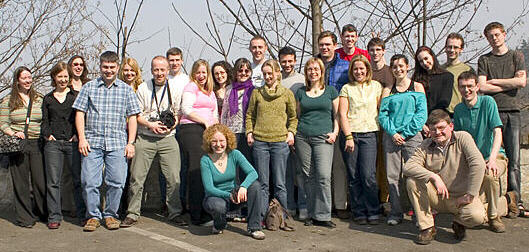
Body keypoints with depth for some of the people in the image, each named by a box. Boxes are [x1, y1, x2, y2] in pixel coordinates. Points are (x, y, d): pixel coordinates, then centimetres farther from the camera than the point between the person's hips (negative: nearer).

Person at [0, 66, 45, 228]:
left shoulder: (39, 99, 11)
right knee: (21, 182, 1)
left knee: (41, 181, 0)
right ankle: (24, 217, 11)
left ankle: (42, 213, 18)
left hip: (37, 144, 2)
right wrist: (14, 133, -15)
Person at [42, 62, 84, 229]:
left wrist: (79, 134, -8)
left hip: (73, 142, -2)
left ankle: (83, 213, 10)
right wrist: (46, 134, -3)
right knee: (53, 181, 0)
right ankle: (54, 217, 6)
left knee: (79, 179, 0)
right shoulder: (48, 99, 16)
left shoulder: (76, 95, 9)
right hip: (53, 143, 2)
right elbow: (45, 121, 14)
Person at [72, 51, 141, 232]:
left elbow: (132, 117, 9)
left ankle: (110, 215, 15)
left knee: (116, 182, -1)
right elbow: (79, 113, 7)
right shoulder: (89, 87, 10)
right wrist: (82, 139, -3)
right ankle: (93, 216, 12)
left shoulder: (126, 90, 11)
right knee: (89, 182, -3)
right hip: (92, 142, 0)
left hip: (117, 144, 0)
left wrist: (130, 143, 1)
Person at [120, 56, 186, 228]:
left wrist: (172, 125, -5)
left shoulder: (174, 90, 7)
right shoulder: (143, 88, 3)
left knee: (174, 178, -2)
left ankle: (175, 213, 11)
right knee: (137, 177, 0)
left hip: (168, 138, 1)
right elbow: (136, 114, 4)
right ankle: (132, 214, 12)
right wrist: (150, 124, -12)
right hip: (145, 138, -1)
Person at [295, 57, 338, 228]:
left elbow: (336, 115, 12)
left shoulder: (331, 91, 10)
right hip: (303, 137, 2)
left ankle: (322, 215, -6)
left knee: (323, 176, -12)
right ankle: (311, 214, 11)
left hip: (323, 137, -2)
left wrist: (335, 132, -2)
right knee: (308, 176, 3)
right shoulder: (301, 92, 14)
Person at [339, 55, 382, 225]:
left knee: (368, 175, -9)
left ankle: (373, 212, 3)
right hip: (350, 134, 0)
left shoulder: (376, 86, 11)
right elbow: (342, 114, 2)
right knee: (353, 176, 2)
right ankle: (358, 212, 11)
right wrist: (348, 136, -7)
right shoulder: (346, 88, 8)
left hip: (369, 134, 0)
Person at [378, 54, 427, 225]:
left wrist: (405, 133, -10)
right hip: (391, 137, 2)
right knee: (392, 176, 1)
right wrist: (393, 133, -9)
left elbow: (422, 114, -1)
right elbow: (382, 115, 7)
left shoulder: (417, 87, 8)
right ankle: (395, 212, 8)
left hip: (412, 136, -2)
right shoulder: (388, 91, 14)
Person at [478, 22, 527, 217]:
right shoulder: (484, 60, 12)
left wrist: (495, 81, 0)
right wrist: (509, 85, -3)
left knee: (513, 160, -2)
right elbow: (482, 87, -2)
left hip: (512, 111, 1)